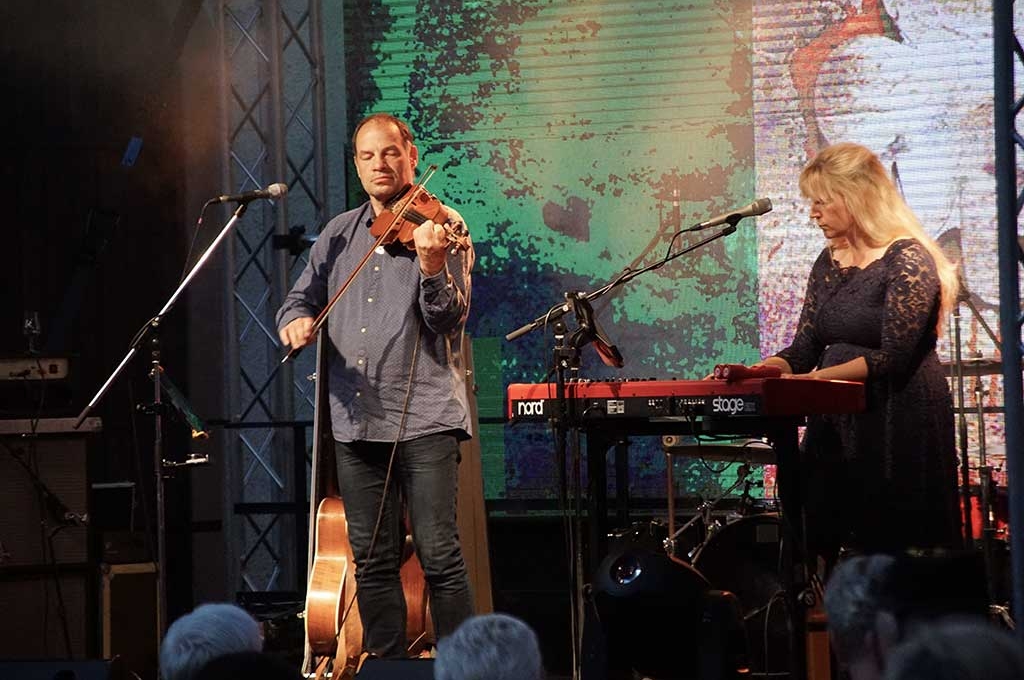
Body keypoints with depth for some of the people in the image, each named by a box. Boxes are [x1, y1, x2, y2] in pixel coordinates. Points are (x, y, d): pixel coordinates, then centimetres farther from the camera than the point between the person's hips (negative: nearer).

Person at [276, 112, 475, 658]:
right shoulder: (338, 235, 15)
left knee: (438, 554, -10)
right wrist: (296, 320, -5)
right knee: (373, 562, 8)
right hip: (356, 420, 5)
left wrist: (432, 267, -29)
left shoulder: (443, 228, -1)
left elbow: (450, 319, -10)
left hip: (424, 415, -5)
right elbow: (301, 298, 19)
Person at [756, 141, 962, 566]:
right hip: (837, 426, 8)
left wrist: (815, 378, -22)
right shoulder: (829, 263, 14)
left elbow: (893, 358, -18)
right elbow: (803, 350, 12)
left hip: (897, 430, -7)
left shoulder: (907, 260, -11)